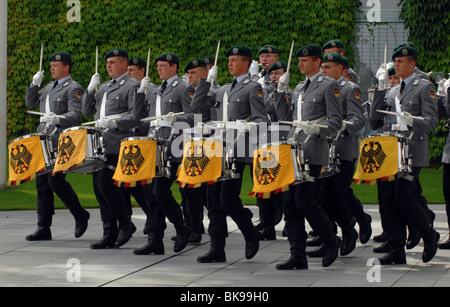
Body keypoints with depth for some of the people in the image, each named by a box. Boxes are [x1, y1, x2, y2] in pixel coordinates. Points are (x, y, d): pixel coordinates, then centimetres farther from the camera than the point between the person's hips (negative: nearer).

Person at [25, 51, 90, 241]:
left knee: (56, 181, -12)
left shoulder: (73, 89, -5)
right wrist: (34, 85, 9)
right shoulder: (49, 88, 21)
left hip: (60, 142, -8)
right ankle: (43, 228, 6)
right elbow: (30, 104, 23)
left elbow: (75, 115, -16)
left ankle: (80, 215, 8)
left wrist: (58, 119, -34)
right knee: (42, 183, 4)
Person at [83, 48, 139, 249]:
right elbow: (87, 111, 21)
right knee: (99, 187, 5)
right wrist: (91, 89, 8)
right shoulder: (104, 87, 21)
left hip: (117, 146, -8)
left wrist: (114, 122, -24)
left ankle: (126, 224, 1)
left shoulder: (132, 87, -4)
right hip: (100, 145, 8)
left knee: (106, 184, -14)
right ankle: (110, 234, 10)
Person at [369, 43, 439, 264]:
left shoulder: (424, 87, 1)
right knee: (389, 198, 1)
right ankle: (396, 250, 5)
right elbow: (375, 120, 16)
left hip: (412, 152, -7)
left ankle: (429, 235, 7)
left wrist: (412, 121, -27)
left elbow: (432, 120, -7)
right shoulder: (392, 91, 21)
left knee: (404, 195, -14)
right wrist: (379, 91, 7)